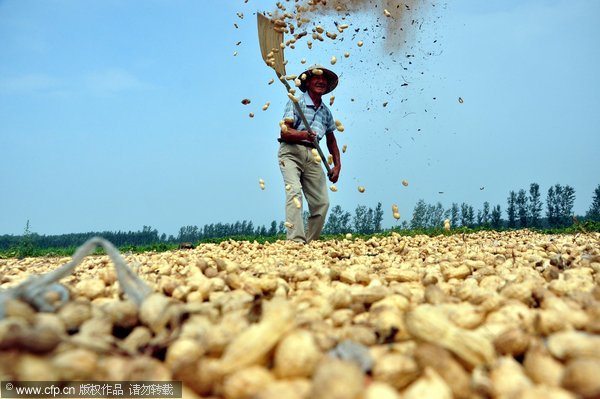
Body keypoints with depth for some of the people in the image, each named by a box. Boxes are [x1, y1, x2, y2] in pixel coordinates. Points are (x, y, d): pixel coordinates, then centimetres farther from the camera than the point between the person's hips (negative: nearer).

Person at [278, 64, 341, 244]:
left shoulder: (326, 111, 17)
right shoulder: (296, 102, -1)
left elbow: (331, 139, 26)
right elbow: (284, 132, -11)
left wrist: (337, 165, 18)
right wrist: (303, 135, -31)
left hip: (312, 156, 6)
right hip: (291, 151, -5)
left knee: (322, 202, -4)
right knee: (294, 191, -26)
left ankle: (310, 242, 9)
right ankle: (296, 241, -32)